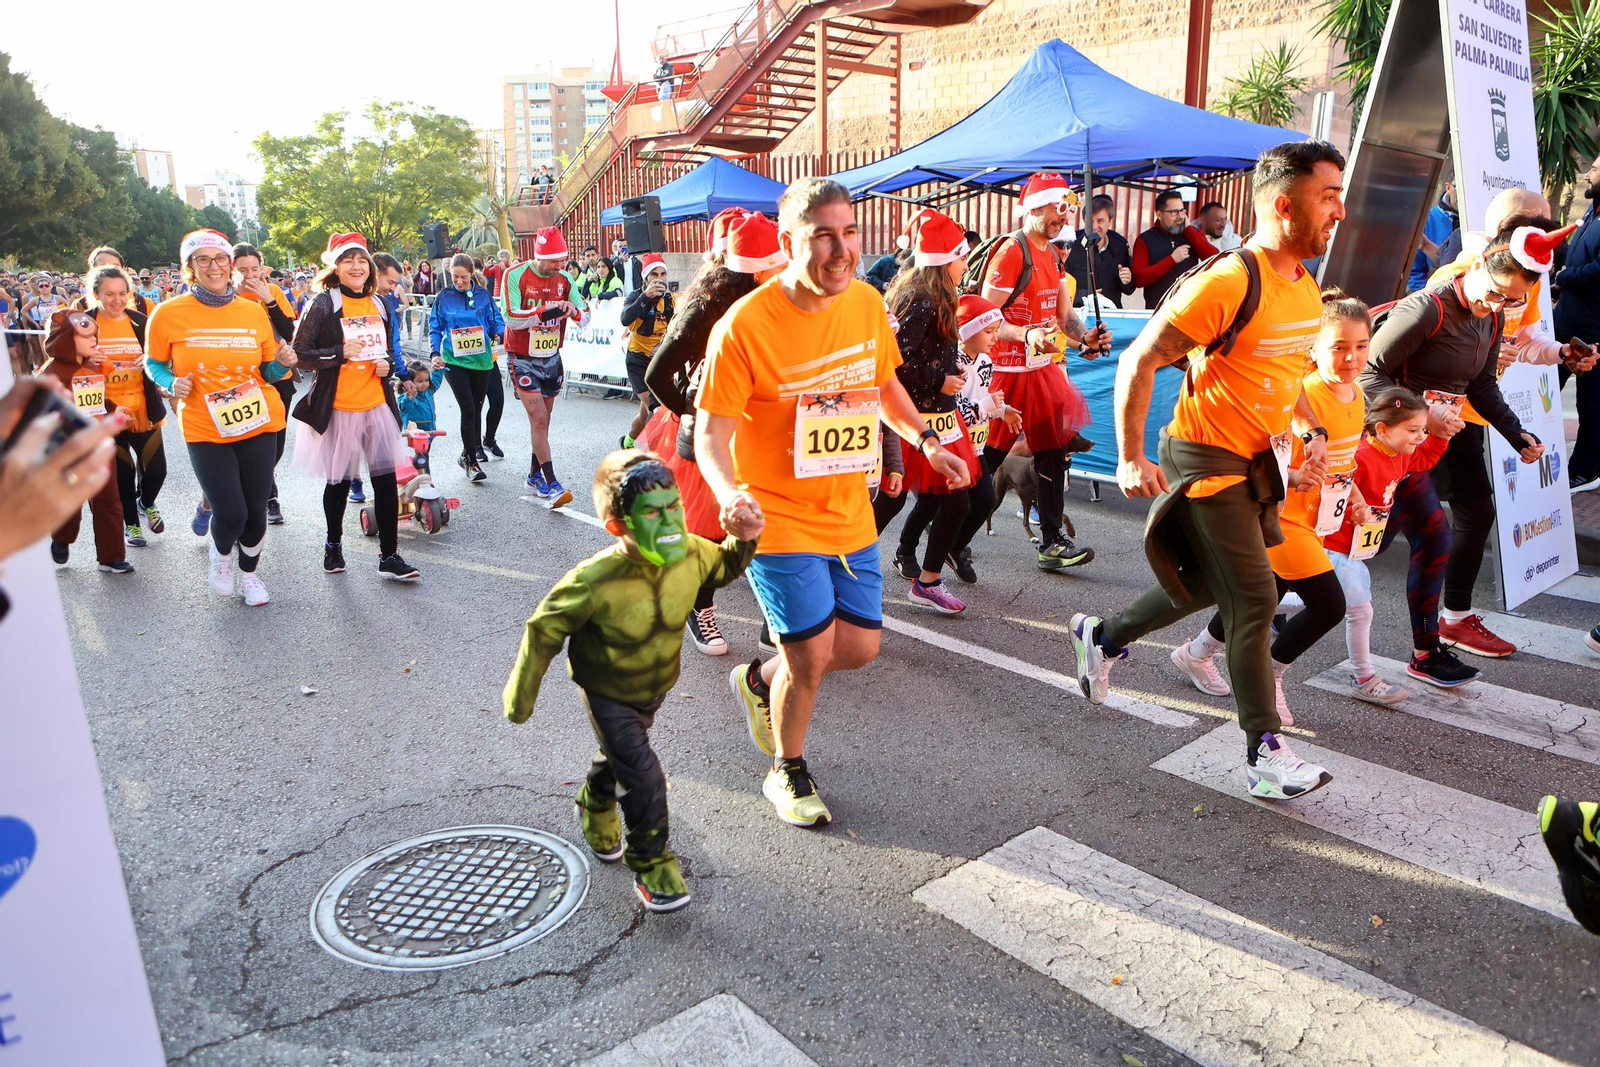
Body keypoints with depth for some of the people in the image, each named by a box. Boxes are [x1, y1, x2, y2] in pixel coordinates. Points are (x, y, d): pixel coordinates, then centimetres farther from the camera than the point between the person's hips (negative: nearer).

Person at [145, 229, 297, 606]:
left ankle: (249, 573, 35)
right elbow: (153, 364, 8)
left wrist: (282, 363, -12)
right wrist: (172, 383, -12)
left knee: (256, 509, 8)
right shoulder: (169, 314, -5)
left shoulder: (254, 312, 1)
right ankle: (221, 555, 29)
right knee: (230, 513, -8)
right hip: (204, 430, -2)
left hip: (258, 424, 2)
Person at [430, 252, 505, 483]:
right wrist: (435, 353, -12)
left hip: (481, 360, 2)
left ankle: (468, 454, 31)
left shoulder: (483, 295, 3)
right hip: (454, 362, -2)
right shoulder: (443, 297, 1)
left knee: (476, 410, 12)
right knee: (468, 410, -11)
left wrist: (499, 334, -18)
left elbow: (496, 321, 5)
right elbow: (435, 329, 3)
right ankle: (471, 461, -1)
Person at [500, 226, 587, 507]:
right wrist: (544, 311, -31)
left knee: (542, 418, 12)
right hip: (523, 359, -5)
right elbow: (511, 318, -21)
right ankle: (551, 484, -14)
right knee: (539, 419, -12)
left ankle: (535, 475, 25)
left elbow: (585, 316, 2)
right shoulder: (516, 276, -13)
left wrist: (574, 311, -21)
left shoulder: (564, 279, 1)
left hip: (552, 357, 5)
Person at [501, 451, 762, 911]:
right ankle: (651, 865, 14)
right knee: (644, 778, -11)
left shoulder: (691, 555, -24)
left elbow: (723, 567, 2)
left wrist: (742, 540, -20)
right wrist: (519, 696, -12)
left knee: (618, 756, 30)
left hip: (656, 687, 6)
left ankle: (596, 807, 62)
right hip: (608, 695, -5)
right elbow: (544, 632, -22)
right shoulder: (594, 581, -37)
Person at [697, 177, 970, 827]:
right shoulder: (745, 326, -20)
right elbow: (710, 432, -17)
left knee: (861, 647, 11)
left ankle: (760, 681, 41)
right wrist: (729, 494, -35)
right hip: (778, 519, -6)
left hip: (849, 513, 6)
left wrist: (926, 441, 7)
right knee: (812, 657, -1)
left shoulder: (867, 303, -2)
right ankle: (787, 773, 29)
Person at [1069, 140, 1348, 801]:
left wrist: (1308, 434, 5)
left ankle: (1102, 637, 40)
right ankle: (1265, 755, 6)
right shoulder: (1229, 282, -21)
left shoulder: (1305, 287, 8)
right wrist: (1131, 460, -22)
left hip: (1258, 463, 9)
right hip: (1206, 462, -9)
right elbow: (1138, 362, -20)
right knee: (1254, 600, -6)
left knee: (1206, 586, 18)